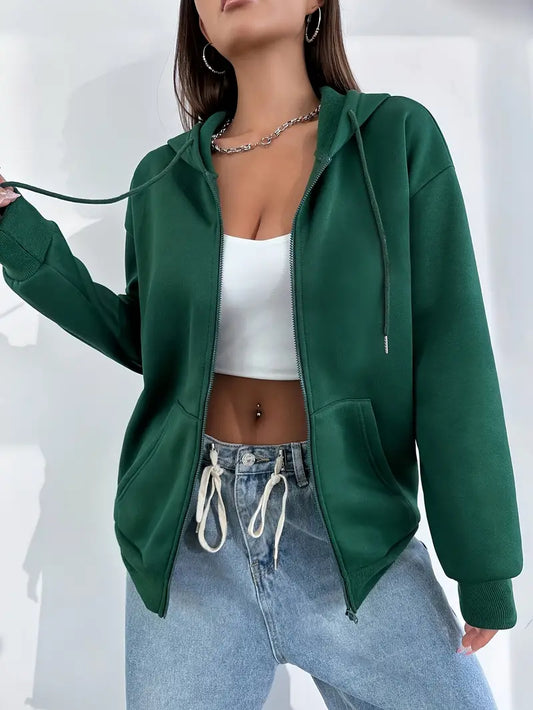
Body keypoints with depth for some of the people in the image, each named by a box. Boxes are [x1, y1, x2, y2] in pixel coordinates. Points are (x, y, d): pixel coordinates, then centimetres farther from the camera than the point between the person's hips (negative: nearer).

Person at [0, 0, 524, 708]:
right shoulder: (164, 178, 4)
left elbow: (451, 363, -7)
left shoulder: (398, 136, -4)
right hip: (190, 531, 2)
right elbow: (145, 340, 11)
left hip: (352, 529, -1)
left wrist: (485, 568, -7)